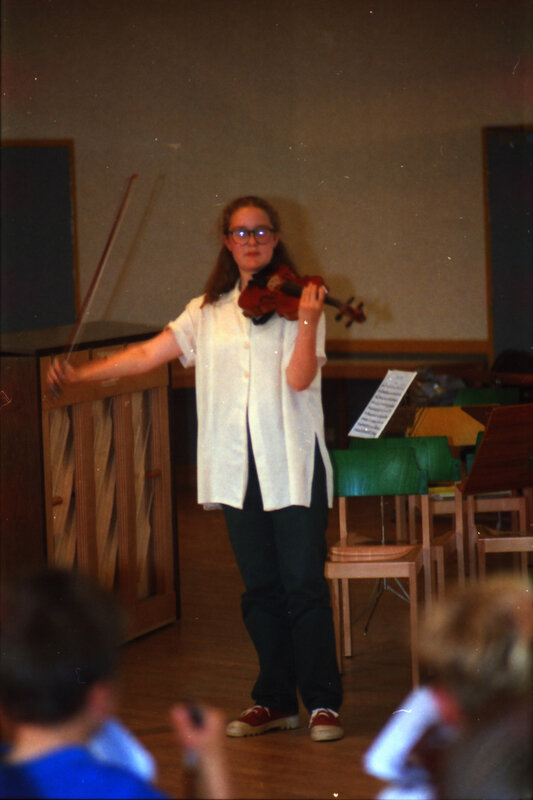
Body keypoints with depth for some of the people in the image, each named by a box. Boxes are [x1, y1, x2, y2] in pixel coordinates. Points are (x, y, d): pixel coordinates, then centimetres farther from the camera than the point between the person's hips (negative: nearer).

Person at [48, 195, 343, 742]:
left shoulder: (295, 302, 0)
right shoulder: (208, 312, 12)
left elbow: (299, 378, -12)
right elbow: (148, 354, 7)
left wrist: (308, 320, -25)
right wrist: (80, 374, 0)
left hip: (292, 463, -4)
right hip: (238, 466, 4)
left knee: (304, 583, -6)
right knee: (260, 588, 9)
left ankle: (323, 703, 2)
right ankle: (275, 700, 18)